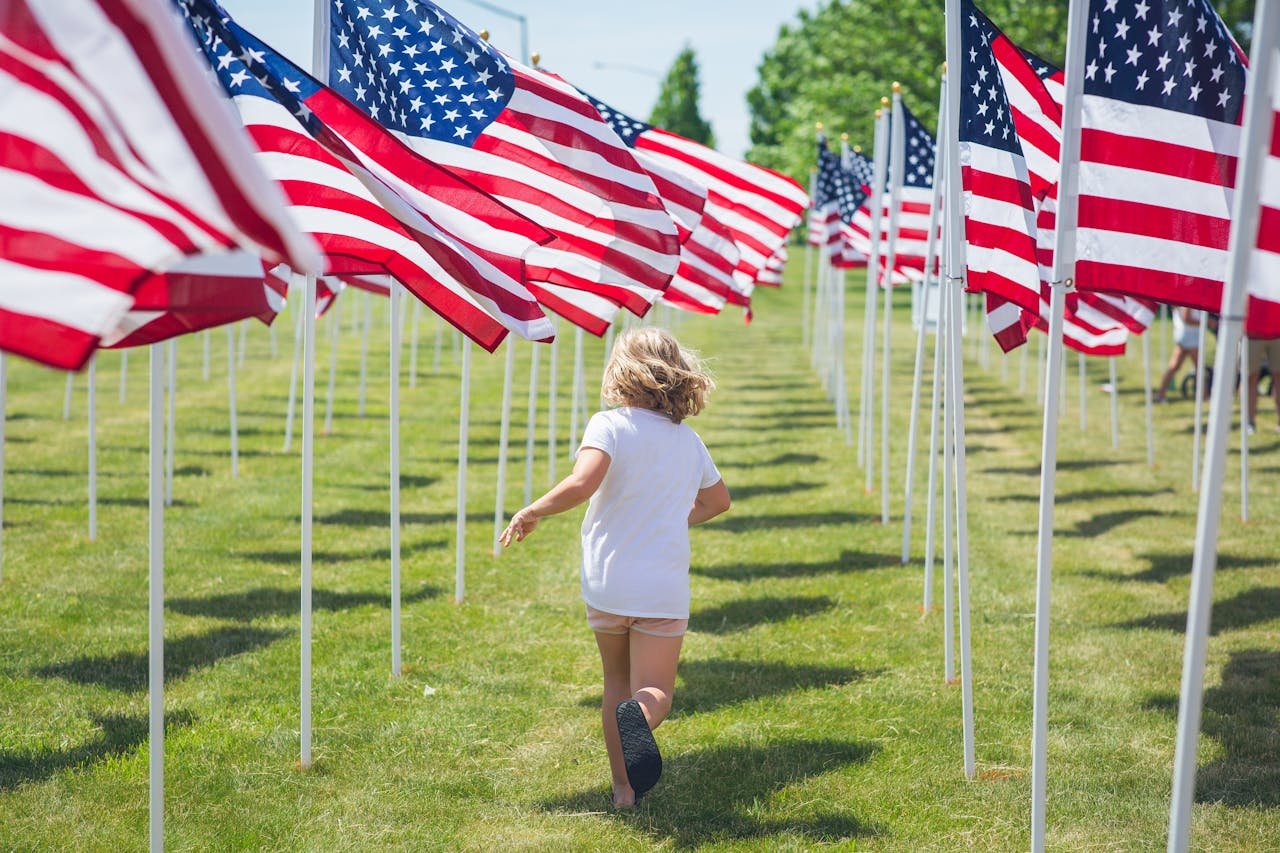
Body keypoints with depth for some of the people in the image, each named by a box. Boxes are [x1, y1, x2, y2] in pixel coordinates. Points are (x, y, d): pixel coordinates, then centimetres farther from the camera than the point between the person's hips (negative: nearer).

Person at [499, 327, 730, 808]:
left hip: (607, 584, -1)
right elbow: (718, 501, 25)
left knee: (617, 684, 19)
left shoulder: (610, 425, -8)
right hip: (665, 587, 1)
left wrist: (532, 512, -12)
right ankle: (639, 714, -37)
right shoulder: (689, 440, 8)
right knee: (654, 692, 0)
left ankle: (623, 788, 21)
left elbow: (581, 484, -26)